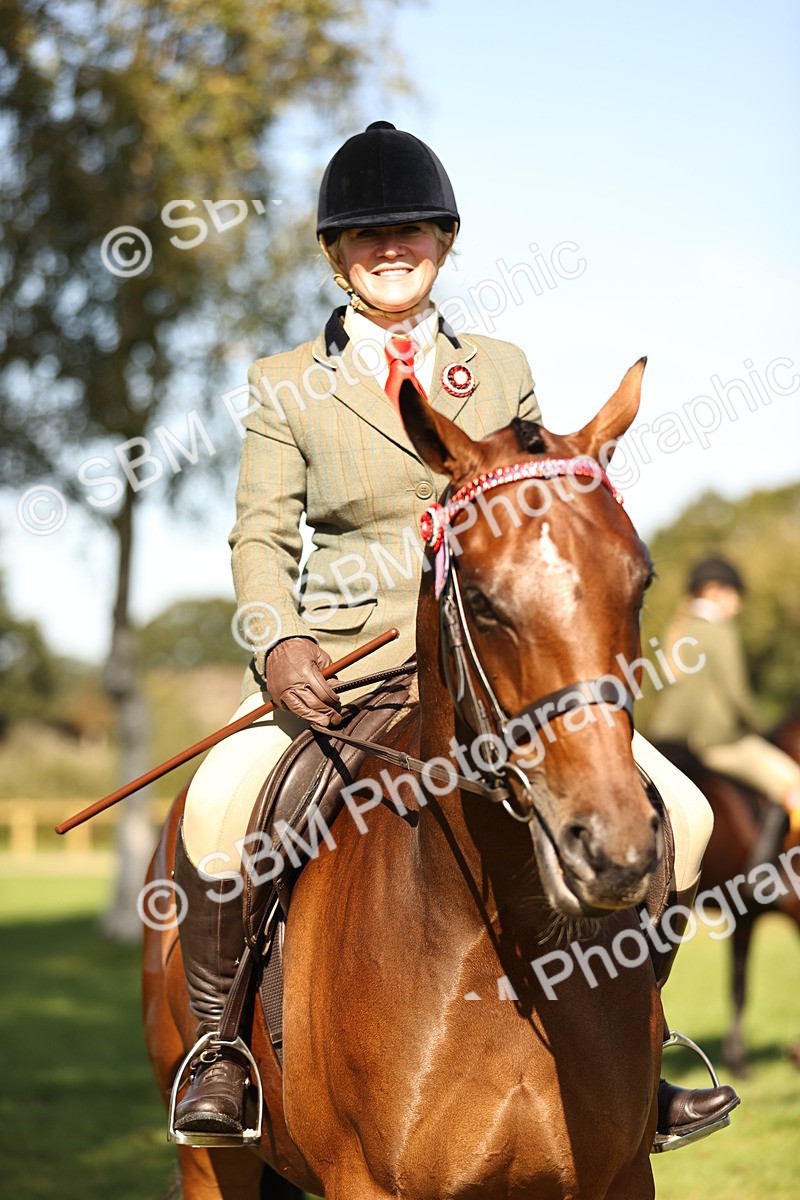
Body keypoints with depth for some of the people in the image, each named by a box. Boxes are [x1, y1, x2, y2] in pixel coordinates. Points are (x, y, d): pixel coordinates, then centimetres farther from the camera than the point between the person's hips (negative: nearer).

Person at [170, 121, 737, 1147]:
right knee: (217, 810, -32)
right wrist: (279, 643, -18)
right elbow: (262, 537, 2)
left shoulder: (502, 371, 15)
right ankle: (220, 1054, -9)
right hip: (339, 660, -3)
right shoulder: (287, 385, 7)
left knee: (676, 813, -11)